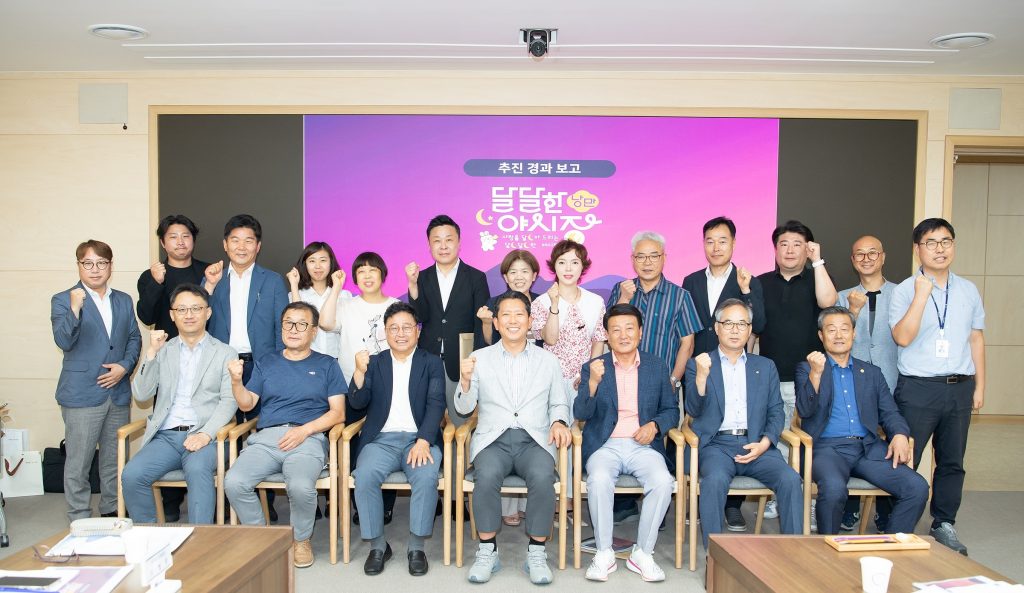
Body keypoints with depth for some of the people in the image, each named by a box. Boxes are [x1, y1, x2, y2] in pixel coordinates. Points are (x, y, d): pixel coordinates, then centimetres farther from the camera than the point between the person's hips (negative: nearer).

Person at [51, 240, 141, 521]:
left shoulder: (123, 300, 12)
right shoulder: (63, 300, -2)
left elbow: (134, 338, 12)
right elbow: (63, 342, -14)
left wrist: (125, 366, -5)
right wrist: (75, 309, -29)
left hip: (118, 392, 4)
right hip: (81, 394, -4)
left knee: (115, 459, 14)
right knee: (78, 463, 2)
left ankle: (112, 511, 28)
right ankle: (80, 520, 14)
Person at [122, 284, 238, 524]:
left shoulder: (225, 353, 8)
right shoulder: (162, 351, 17)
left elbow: (229, 401, 0)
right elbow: (141, 395, 7)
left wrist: (206, 434, -16)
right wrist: (152, 352, -3)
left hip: (204, 436, -3)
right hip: (165, 436, 3)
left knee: (198, 470, -34)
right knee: (131, 475, -22)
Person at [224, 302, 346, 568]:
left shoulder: (327, 365, 14)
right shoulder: (266, 362, 22)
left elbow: (338, 413, 6)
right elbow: (247, 404, 15)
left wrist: (304, 430, -9)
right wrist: (236, 380, -4)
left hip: (308, 438, -3)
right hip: (266, 437, 3)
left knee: (301, 486, -33)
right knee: (234, 482, -26)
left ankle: (301, 539, -1)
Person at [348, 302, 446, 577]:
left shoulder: (432, 363, 10)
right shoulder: (373, 362, 14)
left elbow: (436, 404, -2)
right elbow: (357, 403, 3)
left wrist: (423, 442, -17)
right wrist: (360, 372, -17)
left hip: (420, 439, -1)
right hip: (382, 439, 1)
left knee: (426, 477, -30)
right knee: (365, 476, -28)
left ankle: (416, 547, -11)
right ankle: (377, 545, -9)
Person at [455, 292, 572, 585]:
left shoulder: (548, 360, 14)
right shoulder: (480, 358, 11)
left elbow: (559, 403, 18)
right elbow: (464, 408, 8)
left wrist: (559, 422, -4)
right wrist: (465, 380, -11)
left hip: (534, 440, 0)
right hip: (492, 439, 0)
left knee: (542, 478, -31)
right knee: (487, 476, -32)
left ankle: (536, 553, -13)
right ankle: (487, 552, -13)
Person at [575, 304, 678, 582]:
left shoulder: (657, 366, 11)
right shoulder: (592, 368, 7)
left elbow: (671, 410, 15)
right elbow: (581, 413, -2)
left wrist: (655, 425, -7)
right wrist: (593, 383, -20)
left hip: (643, 445, 1)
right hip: (604, 445, -1)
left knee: (663, 482, -28)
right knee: (599, 480, -32)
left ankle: (642, 554, -9)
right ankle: (604, 554, -12)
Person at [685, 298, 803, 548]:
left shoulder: (766, 366, 20)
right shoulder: (699, 364, 11)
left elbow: (776, 412, 14)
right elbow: (693, 410, -1)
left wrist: (764, 443, -6)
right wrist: (701, 376, -20)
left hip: (756, 444, 3)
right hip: (717, 444, -2)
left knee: (791, 479, -24)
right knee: (715, 479, -32)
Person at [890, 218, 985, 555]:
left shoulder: (968, 291, 10)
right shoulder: (906, 290, -4)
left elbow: (976, 339, 14)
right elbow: (903, 337, -16)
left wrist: (979, 385, 11)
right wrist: (921, 296, -20)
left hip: (959, 388, 5)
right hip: (917, 388, -4)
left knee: (952, 462, 13)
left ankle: (944, 525, 27)